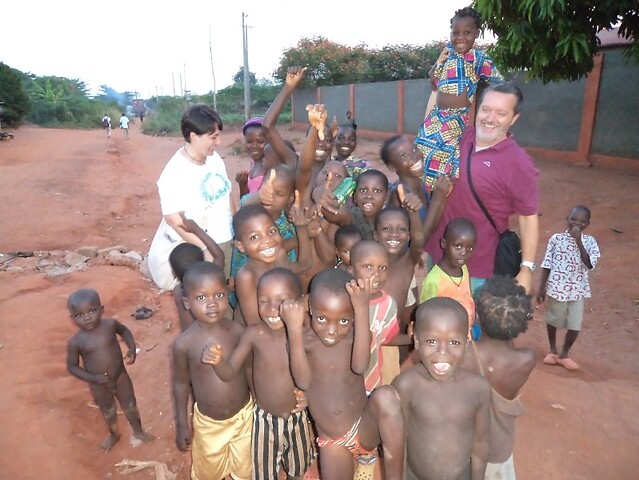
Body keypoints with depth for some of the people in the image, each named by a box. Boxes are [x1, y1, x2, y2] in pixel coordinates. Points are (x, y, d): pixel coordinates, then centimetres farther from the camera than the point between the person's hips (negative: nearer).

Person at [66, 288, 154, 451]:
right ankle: (114, 434, 53)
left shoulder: (110, 324, -18)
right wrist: (92, 378, -21)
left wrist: (132, 348, -10)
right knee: (108, 412, 23)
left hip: (121, 377, 1)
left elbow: (124, 331, 4)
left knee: (130, 406, 18)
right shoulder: (75, 342, -22)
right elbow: (72, 367, -10)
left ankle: (138, 431, 45)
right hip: (99, 386, -1)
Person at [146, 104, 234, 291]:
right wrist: (205, 249, -27)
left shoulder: (215, 158, 0)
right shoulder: (174, 173, -20)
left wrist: (235, 228, 12)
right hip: (194, 249, -7)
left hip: (224, 241, 7)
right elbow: (174, 219, -23)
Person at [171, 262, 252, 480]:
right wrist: (182, 424, 0)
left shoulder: (238, 331, -19)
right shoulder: (183, 344, -22)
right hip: (207, 422, -1)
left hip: (244, 415, 1)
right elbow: (181, 383, -7)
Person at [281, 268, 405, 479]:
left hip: (365, 430, -1)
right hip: (331, 442, 2)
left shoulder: (356, 336, -10)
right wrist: (294, 328, -33)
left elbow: (360, 366, -31)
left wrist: (362, 310, -39)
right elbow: (303, 382, -24)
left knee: (385, 395, -30)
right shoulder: (303, 340, -10)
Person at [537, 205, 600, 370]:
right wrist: (542, 288, -2)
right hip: (556, 288, -1)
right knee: (553, 320, 16)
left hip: (577, 290, 1)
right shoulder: (556, 238, -7)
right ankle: (553, 350, 39)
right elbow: (547, 265, -3)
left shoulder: (589, 241, -4)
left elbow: (590, 264, -19)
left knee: (575, 325, 5)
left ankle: (564, 354, 29)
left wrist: (579, 241, -22)